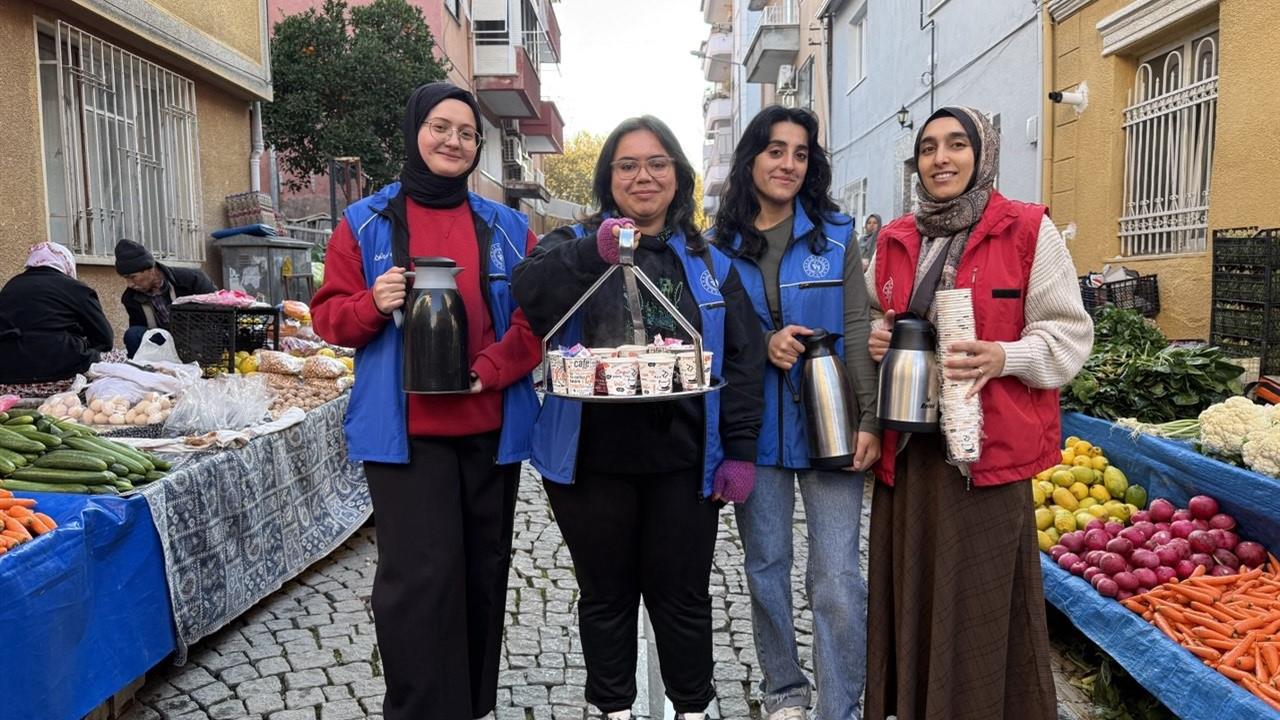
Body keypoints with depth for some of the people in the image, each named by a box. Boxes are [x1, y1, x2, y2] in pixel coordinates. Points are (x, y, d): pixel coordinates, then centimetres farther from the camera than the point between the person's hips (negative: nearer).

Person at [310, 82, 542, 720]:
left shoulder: (507, 228, 8)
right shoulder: (365, 223, 4)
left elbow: (536, 317, 2)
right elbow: (328, 316, 4)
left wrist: (486, 371, -13)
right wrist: (373, 304, -18)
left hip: (491, 427, 3)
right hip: (405, 430, -2)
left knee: (483, 572, 12)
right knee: (419, 577, -6)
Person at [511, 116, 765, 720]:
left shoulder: (709, 263, 7)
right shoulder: (575, 243, 3)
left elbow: (742, 361, 3)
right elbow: (529, 292, -18)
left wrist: (740, 452, -4)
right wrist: (592, 252, -34)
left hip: (683, 459, 1)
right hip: (591, 458, 0)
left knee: (682, 595, 11)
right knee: (606, 595, 13)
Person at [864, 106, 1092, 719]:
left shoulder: (1027, 231, -2)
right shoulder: (894, 240, 13)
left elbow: (1069, 333, -2)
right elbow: (873, 323, 24)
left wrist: (1005, 357, -20)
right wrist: (872, 341, 1)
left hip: (987, 450, -4)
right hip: (906, 450, 4)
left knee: (982, 610, 2)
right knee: (911, 597, 11)